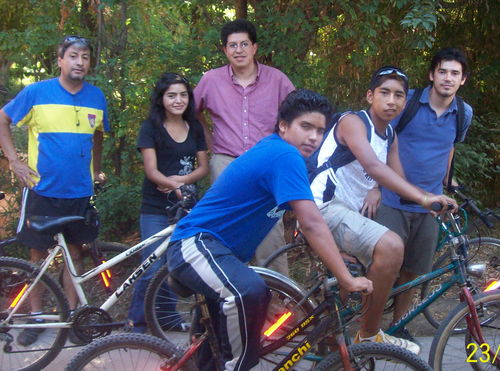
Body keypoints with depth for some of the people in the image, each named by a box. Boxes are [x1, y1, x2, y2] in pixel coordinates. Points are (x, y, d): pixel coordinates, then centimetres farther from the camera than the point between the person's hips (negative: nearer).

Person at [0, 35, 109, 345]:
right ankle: (35, 316, 19)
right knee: (39, 253, 6)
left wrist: (96, 170, 15)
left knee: (74, 251, 10)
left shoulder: (96, 97, 4)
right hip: (43, 189, -2)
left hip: (80, 192, 2)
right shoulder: (36, 92, -6)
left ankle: (72, 315, 21)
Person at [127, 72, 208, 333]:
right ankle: (137, 322, 5)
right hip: (156, 209, -4)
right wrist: (176, 186, -29)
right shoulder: (151, 127, -2)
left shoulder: (195, 128, 12)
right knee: (153, 269, -7)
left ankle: (169, 317, 20)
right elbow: (151, 170, -11)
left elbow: (203, 167, 8)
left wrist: (180, 180, -12)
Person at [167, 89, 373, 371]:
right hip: (195, 243, -11)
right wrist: (348, 280, -25)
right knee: (248, 292, -38)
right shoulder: (285, 156, -21)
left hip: (221, 249, 11)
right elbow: (312, 224, -27)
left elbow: (308, 222, 18)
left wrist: (338, 253, 13)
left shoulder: (273, 150, 9)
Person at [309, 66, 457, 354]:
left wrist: (375, 189, -12)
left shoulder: (390, 136, 13)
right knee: (391, 246, -29)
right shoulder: (353, 122, -15)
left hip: (353, 212, 10)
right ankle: (369, 335, -16)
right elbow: (373, 165, -32)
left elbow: (397, 178, 12)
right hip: (326, 208, -10)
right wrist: (423, 197, -41)